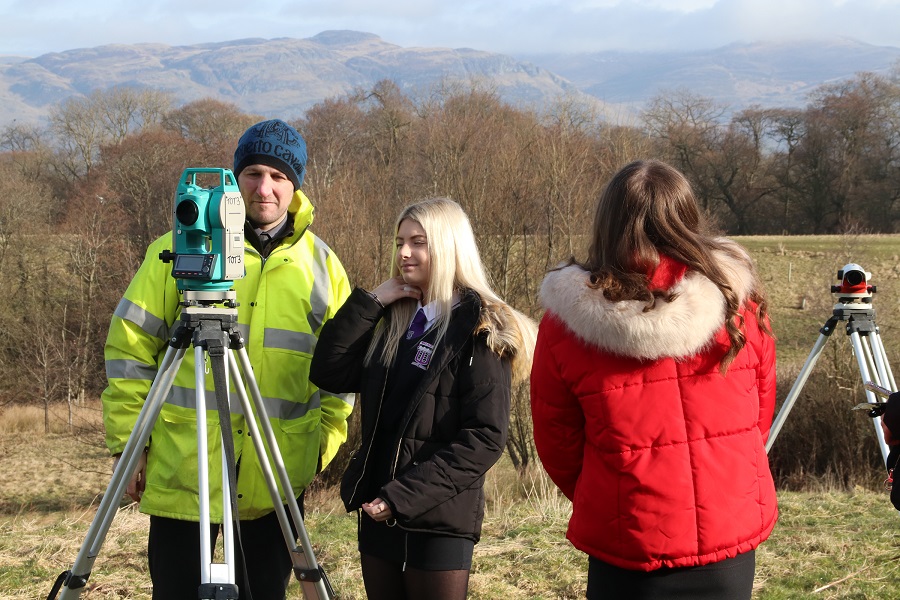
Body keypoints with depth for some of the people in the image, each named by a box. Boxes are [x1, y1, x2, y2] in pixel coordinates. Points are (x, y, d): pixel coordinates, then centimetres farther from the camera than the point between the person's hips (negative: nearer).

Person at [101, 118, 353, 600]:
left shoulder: (321, 264, 7)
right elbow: (129, 349, 1)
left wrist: (323, 448, 4)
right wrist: (128, 443, -3)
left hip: (278, 481, 2)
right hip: (182, 469, -2)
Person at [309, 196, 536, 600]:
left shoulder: (481, 331, -9)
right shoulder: (392, 320, 12)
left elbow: (485, 438, -16)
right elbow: (329, 374, 2)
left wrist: (403, 496, -20)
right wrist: (370, 301, -4)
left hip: (439, 522, -6)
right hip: (379, 516, 6)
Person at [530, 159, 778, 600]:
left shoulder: (566, 322, -10)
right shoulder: (737, 296, -5)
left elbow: (557, 445, 1)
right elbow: (760, 413, 7)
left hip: (628, 549, -2)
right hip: (734, 535, 2)